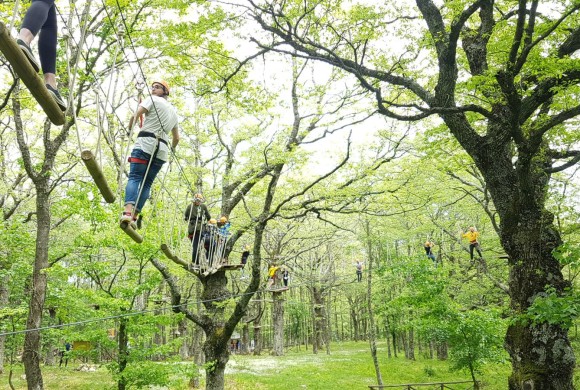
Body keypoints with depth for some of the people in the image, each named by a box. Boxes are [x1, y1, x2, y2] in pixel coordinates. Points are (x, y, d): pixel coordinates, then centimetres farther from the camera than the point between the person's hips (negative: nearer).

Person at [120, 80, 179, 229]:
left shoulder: (153, 99, 9)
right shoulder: (174, 111, 29)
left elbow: (135, 115, -6)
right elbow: (176, 138, 32)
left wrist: (130, 128, 11)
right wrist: (172, 149, 49)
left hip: (146, 142, -5)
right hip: (162, 149, 5)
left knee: (134, 177, -15)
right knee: (146, 183, 3)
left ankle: (128, 212, -34)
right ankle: (134, 217, -9)